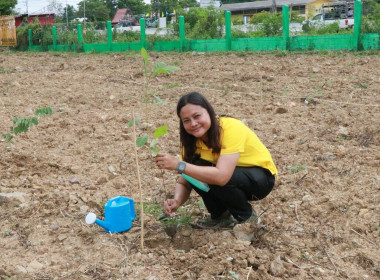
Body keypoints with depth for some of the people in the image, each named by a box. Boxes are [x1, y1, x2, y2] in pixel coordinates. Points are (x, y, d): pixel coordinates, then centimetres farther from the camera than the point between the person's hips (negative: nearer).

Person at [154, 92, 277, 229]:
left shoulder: (231, 128, -30)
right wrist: (176, 201, -31)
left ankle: (246, 216, -5)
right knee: (195, 168, -23)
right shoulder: (193, 140, -10)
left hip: (262, 177, -5)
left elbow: (221, 176, -41)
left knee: (215, 178, -33)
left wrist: (179, 165, -42)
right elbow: (183, 183, -9)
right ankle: (219, 216, 0)